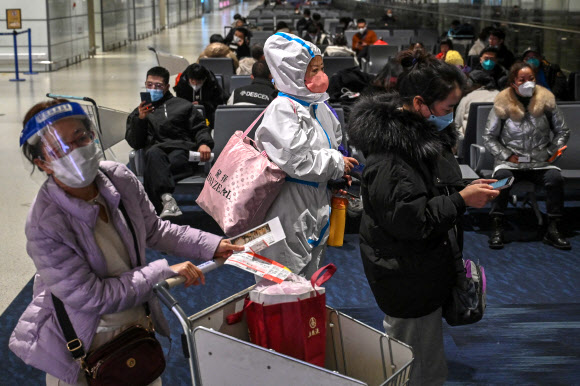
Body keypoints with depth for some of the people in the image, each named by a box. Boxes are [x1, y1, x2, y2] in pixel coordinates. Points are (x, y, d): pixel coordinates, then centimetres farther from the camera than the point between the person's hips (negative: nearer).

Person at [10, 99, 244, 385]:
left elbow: (154, 230, 7)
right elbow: (90, 297, -26)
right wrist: (164, 272, -24)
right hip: (84, 346, -5)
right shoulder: (44, 225, -29)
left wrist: (211, 246, 0)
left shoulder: (120, 179, -12)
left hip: (138, 321, 6)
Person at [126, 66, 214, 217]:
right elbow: (134, 143, 17)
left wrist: (204, 143, -3)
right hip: (156, 150, 0)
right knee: (153, 153, -39)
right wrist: (140, 119, 1)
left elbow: (200, 128, 20)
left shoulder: (183, 105, 30)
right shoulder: (139, 112, 31)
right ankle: (167, 198, -57)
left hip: (182, 150, 0)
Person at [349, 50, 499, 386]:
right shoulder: (389, 154, -26)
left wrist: (468, 188, 10)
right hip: (407, 278, -10)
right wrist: (461, 199, -26)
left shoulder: (425, 132, 6)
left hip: (428, 266, 10)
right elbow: (407, 217, -29)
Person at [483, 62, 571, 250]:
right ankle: (497, 229, -23)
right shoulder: (503, 104, -1)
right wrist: (507, 156, -8)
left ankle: (552, 230, -18)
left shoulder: (546, 100, 4)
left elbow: (563, 131, 12)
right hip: (511, 162, -1)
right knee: (502, 177, -34)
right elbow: (489, 137, 3)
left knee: (555, 178, -29)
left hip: (541, 162, 1)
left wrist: (551, 153, -1)